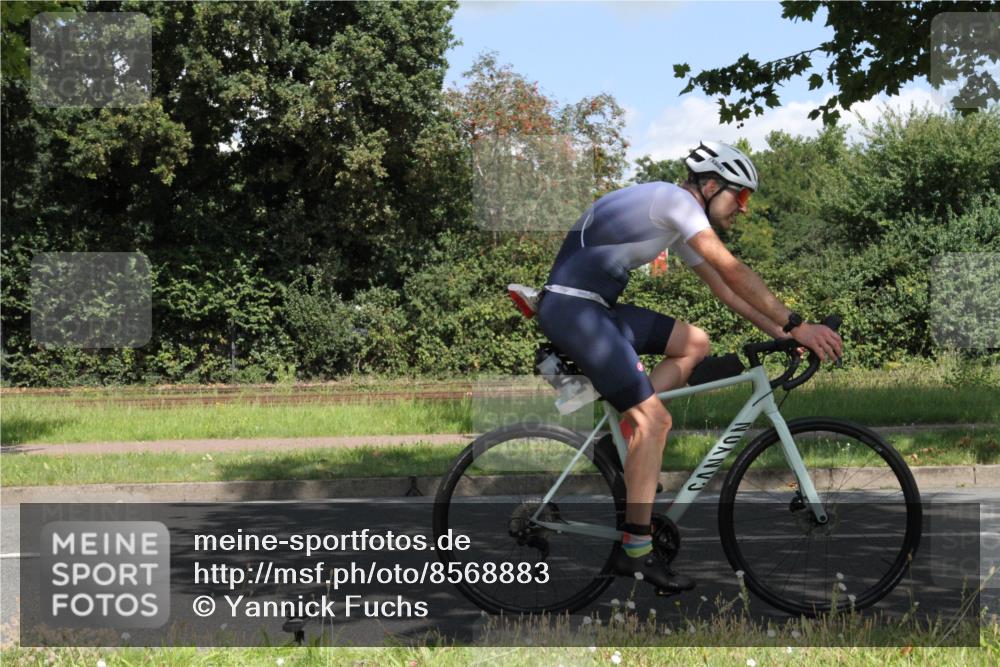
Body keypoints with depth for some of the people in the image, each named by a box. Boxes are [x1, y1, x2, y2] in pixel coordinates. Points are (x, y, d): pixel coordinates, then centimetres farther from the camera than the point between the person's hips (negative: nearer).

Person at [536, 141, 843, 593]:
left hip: (597, 308, 10)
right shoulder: (676, 199, -11)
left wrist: (781, 333, 15)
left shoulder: (680, 225, 18)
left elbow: (724, 289, 22)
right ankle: (636, 551, -9)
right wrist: (796, 325, -18)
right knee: (655, 419, -13)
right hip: (570, 307, -10)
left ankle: (627, 439, 5)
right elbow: (733, 272, -19)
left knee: (694, 344, 10)